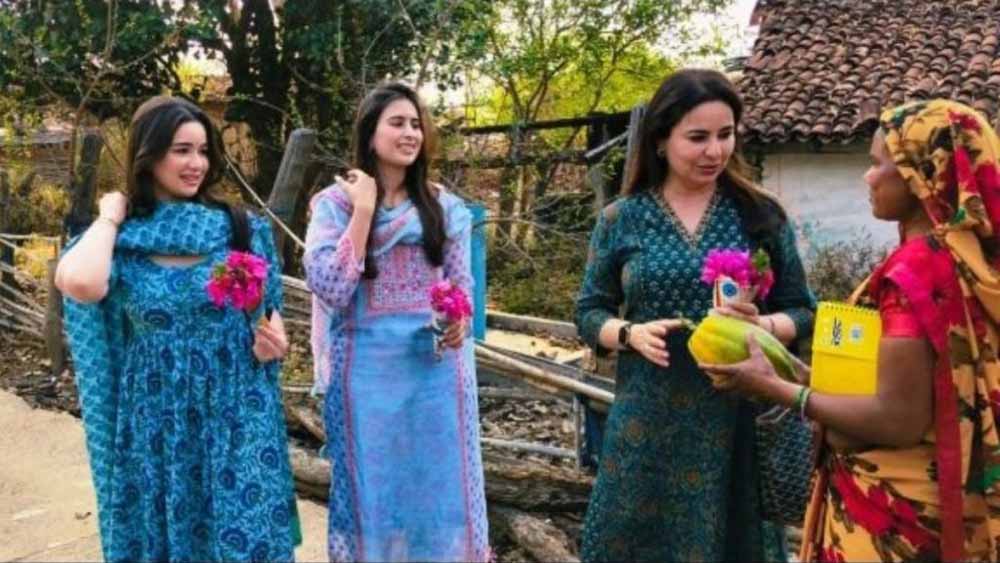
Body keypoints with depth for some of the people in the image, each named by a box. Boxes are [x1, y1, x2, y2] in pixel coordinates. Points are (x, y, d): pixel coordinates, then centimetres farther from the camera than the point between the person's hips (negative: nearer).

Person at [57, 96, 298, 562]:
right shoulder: (119, 240, -5)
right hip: (157, 423, 0)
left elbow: (269, 308, 11)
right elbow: (80, 285, -27)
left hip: (236, 416, 0)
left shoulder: (241, 228, -1)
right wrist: (109, 219, -11)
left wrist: (274, 338, -11)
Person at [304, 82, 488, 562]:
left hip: (436, 365, 2)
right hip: (368, 367, -2)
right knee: (372, 485, 10)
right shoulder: (334, 203, -2)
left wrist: (460, 322, -11)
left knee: (438, 482, 9)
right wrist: (364, 209, -13)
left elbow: (461, 284, 10)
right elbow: (329, 288, -14)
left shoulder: (445, 206, 6)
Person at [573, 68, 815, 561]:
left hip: (739, 422, 0)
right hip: (647, 423, 0)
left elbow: (802, 312, 5)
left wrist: (762, 326, -16)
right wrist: (631, 333, -14)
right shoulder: (621, 219, 1)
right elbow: (590, 312, 5)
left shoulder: (761, 216, 1)